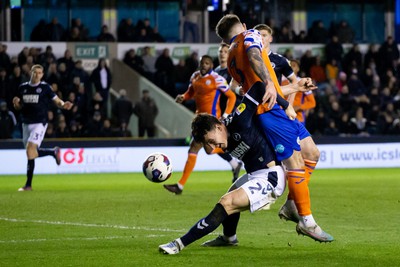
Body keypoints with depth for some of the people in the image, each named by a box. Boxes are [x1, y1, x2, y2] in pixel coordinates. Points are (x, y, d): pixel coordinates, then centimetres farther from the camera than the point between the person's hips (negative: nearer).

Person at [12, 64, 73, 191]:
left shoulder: (45, 87, -3)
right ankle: (54, 152, 38)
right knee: (32, 153, 10)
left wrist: (63, 104, -23)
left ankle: (28, 184, -10)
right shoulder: (23, 88, 9)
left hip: (39, 123, -6)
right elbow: (18, 107, 16)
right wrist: (16, 103, -7)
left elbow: (57, 101, -1)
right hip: (26, 124, 6)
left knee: (30, 149, -17)